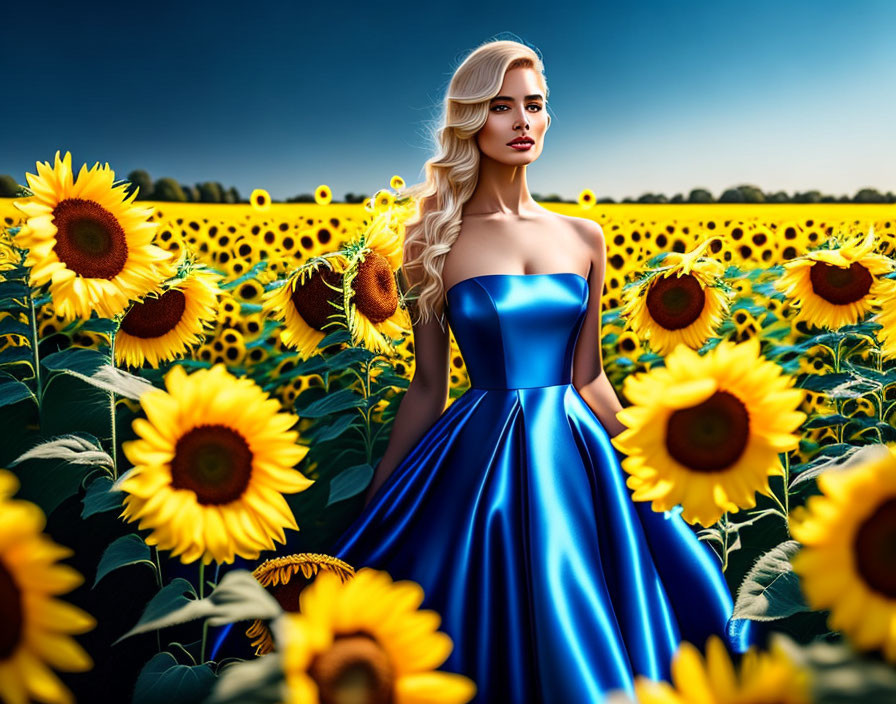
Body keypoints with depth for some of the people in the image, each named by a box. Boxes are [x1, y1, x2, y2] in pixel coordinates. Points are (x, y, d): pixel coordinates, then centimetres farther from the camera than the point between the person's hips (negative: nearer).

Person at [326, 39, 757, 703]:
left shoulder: (584, 237, 7)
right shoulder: (437, 238, 0)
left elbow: (588, 375, 11)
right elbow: (427, 386, 2)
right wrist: (373, 511, 2)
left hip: (573, 452, 3)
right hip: (478, 458, -2)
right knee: (487, 636, 3)